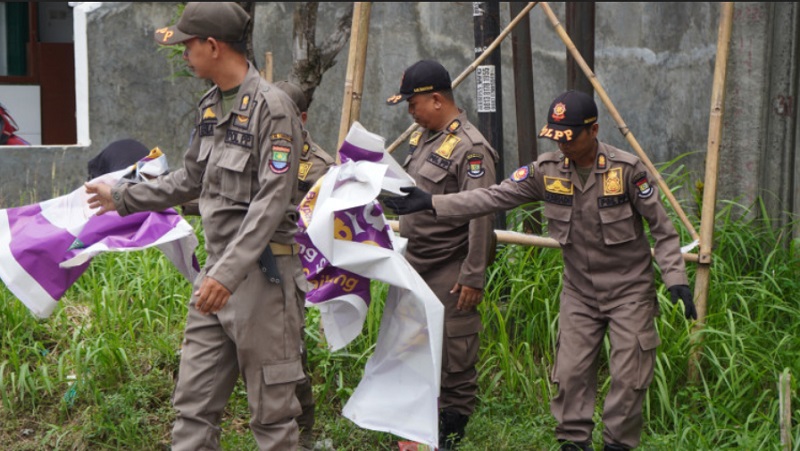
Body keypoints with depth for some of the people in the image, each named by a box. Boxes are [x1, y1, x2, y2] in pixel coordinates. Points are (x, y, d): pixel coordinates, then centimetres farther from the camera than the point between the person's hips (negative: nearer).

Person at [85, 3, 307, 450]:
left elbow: (271, 202, -20)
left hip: (261, 272, -8)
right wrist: (124, 198, 32)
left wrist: (229, 272, -26)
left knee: (272, 407, 1)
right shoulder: (211, 105, 12)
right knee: (194, 400, 10)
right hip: (218, 269, 9)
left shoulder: (272, 107, -15)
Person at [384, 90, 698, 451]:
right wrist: (430, 203, -18)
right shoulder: (547, 170, -6)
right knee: (570, 372, 3)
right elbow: (494, 197, -9)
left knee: (628, 377, -1)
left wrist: (676, 280, -17)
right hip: (579, 290, 3)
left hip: (629, 289, -3)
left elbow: (662, 229, -9)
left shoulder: (627, 169, -16)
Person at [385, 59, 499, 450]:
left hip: (449, 269, -9)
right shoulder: (422, 137, 11)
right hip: (415, 261, 9)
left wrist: (473, 277, -22)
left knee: (455, 356, -1)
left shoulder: (470, 149, -18)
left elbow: (481, 217, -21)